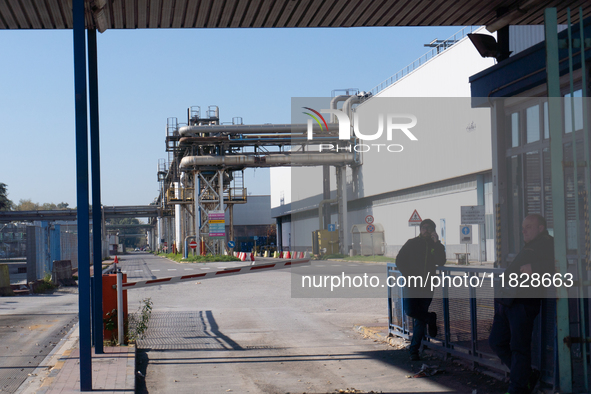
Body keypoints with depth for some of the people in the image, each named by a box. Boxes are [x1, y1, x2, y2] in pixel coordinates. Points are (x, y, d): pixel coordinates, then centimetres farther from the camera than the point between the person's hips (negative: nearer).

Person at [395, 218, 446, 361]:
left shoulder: (436, 246, 8)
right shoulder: (412, 243, 6)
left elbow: (441, 262, -9)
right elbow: (399, 261, 6)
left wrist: (436, 243, -14)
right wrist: (408, 276, -5)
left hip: (427, 285, 1)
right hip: (412, 284, -1)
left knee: (420, 320, 1)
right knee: (410, 311, -19)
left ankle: (414, 349, 10)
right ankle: (431, 318, 11)